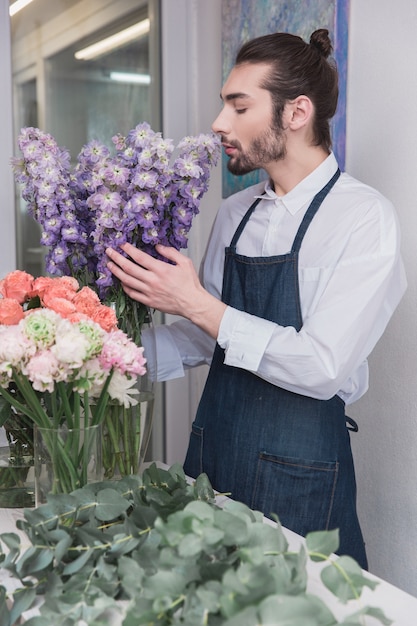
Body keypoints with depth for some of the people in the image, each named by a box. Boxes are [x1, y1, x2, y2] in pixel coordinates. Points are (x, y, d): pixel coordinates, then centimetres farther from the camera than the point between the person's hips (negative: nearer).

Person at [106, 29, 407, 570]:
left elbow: (323, 368, -23)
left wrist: (196, 303, -21)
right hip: (214, 449, 6)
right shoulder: (234, 212, 7)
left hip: (297, 473, -6)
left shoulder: (364, 216, -14)